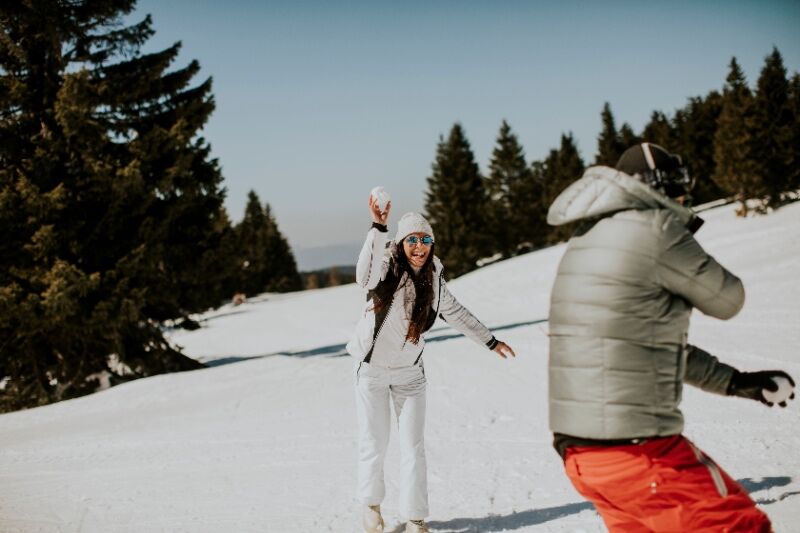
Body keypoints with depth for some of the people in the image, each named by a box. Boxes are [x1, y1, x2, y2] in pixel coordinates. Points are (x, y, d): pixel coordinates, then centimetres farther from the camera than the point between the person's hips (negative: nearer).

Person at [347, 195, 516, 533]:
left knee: (413, 446, 1)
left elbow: (457, 314, 11)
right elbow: (365, 276, -42)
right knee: (374, 443, 7)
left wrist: (491, 342, 16)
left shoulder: (433, 280, -4)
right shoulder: (386, 268, -18)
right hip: (372, 369, -3)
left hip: (409, 373, 3)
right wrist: (378, 227, -55)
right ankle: (370, 503, 32)